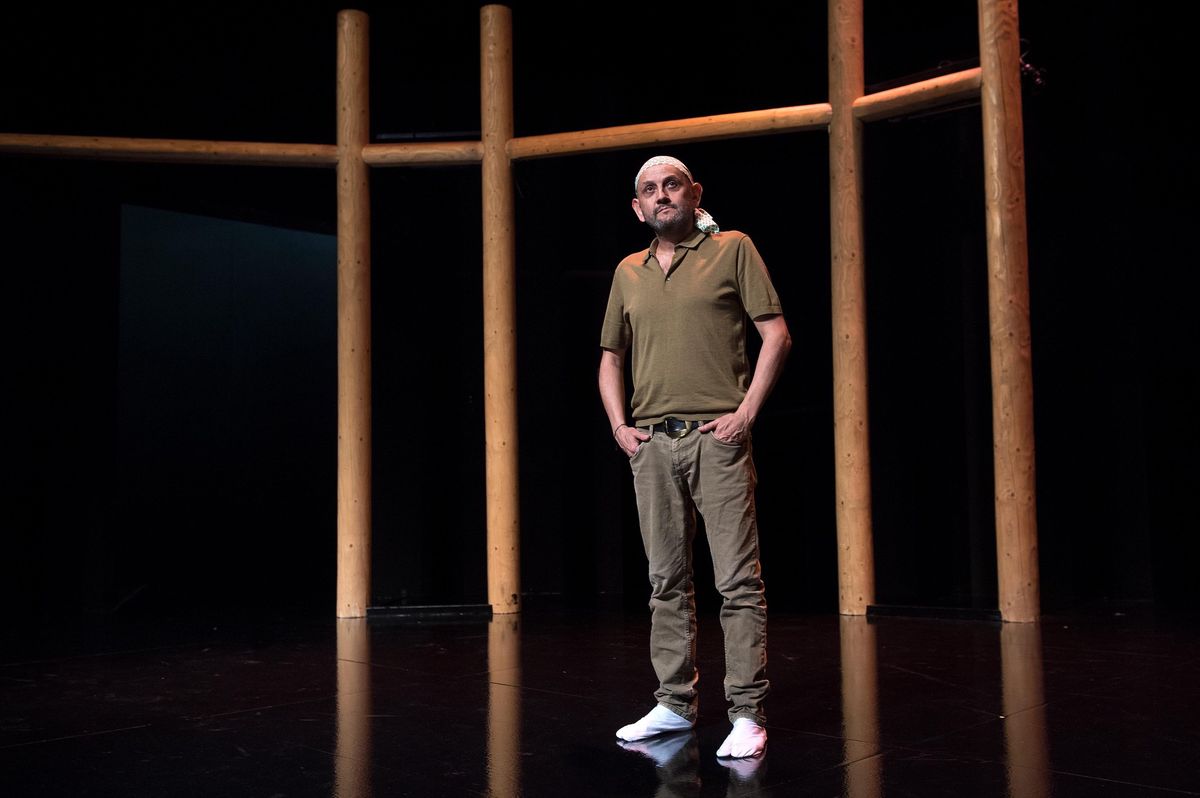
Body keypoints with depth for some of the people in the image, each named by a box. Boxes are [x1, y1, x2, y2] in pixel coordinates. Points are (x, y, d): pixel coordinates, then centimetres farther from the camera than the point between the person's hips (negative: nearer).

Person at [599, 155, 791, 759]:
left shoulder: (733, 249, 4)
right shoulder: (628, 272, 16)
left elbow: (777, 334, -1)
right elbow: (610, 356, 23)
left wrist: (746, 413, -9)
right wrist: (619, 425, 9)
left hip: (717, 437, -4)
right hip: (651, 442, 5)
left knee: (738, 580, -5)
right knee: (667, 579, 9)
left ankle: (747, 714, 1)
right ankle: (674, 703, 18)